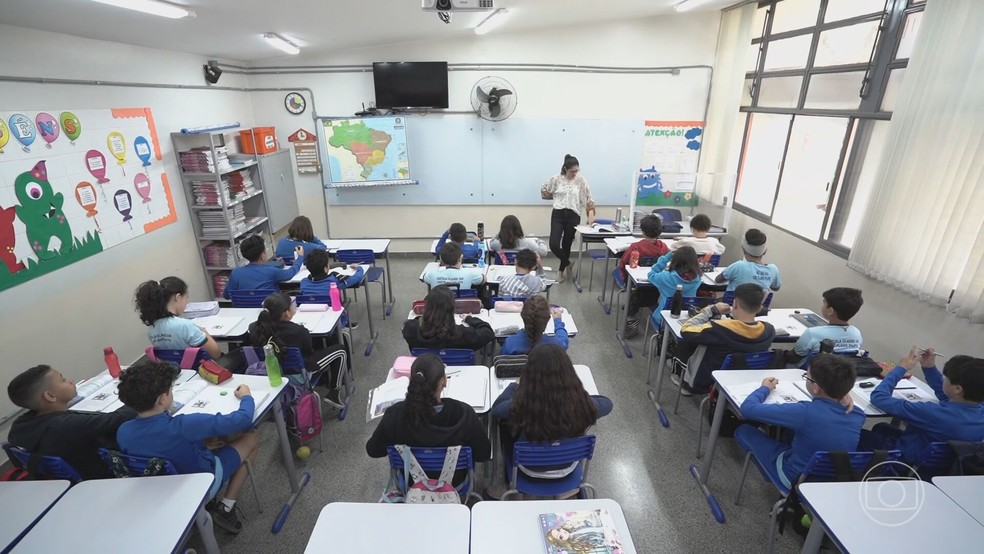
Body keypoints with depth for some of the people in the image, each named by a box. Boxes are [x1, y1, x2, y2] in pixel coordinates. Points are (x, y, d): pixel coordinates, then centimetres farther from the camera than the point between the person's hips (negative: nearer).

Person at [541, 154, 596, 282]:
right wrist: (556, 197, 6)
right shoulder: (556, 179, -1)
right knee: (554, 244, -12)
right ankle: (568, 263, 16)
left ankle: (561, 270, 28)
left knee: (566, 245, 6)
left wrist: (591, 214, -14)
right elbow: (544, 190, 14)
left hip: (573, 216, 0)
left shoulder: (581, 181, -1)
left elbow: (589, 199, -1)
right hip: (558, 215, 0)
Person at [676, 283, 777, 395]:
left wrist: (712, 310, -13)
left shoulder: (719, 329, -35)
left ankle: (686, 384, 27)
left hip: (703, 383, -5)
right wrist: (733, 313, 2)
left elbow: (685, 330, -19)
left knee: (685, 341, 11)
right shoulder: (769, 330, -19)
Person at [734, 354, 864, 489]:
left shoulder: (806, 412, -35)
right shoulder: (858, 414, -17)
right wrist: (841, 394, -13)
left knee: (743, 431, 7)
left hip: (797, 478, -6)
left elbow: (747, 408, -27)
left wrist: (765, 388, -9)